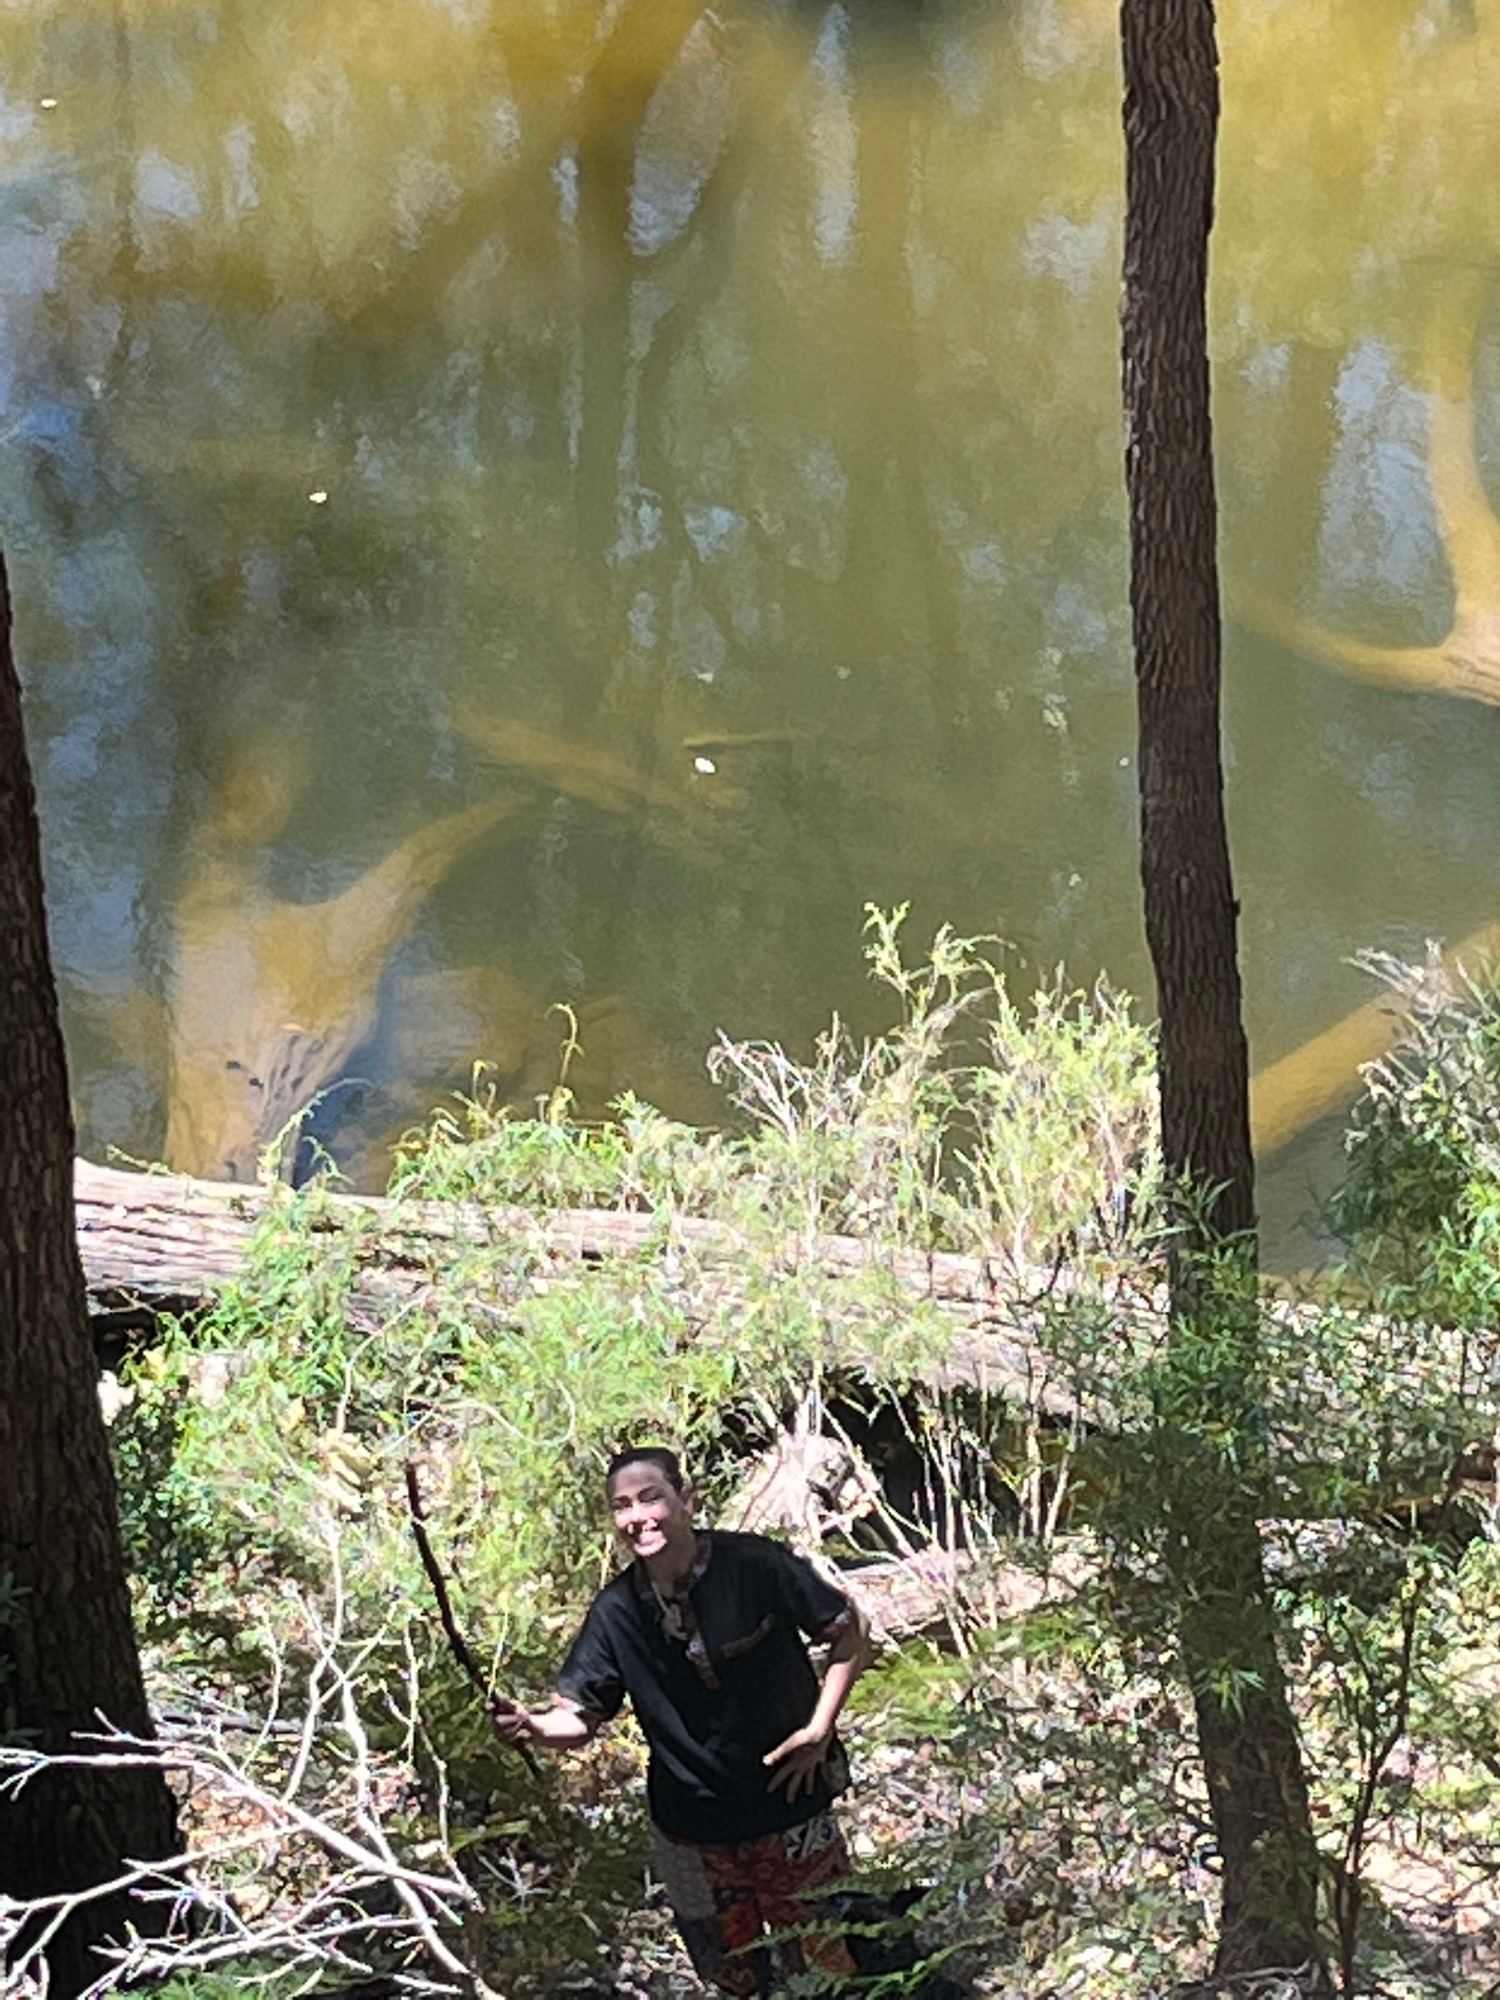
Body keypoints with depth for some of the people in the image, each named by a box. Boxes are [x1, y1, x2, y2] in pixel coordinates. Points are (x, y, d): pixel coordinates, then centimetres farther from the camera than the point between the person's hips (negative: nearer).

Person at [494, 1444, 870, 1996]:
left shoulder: (755, 1566, -17)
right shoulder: (617, 1611, -8)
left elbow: (848, 1634, -6)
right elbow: (578, 1716, -5)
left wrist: (819, 1729, -13)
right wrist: (533, 1727, -27)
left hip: (788, 1802, -3)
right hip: (692, 1835, 3)